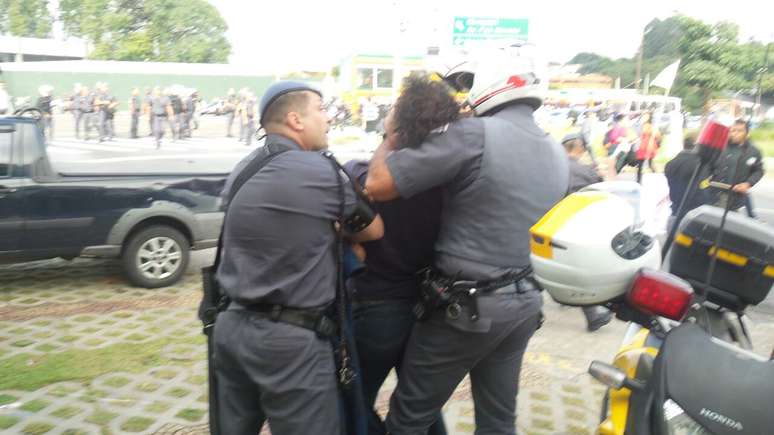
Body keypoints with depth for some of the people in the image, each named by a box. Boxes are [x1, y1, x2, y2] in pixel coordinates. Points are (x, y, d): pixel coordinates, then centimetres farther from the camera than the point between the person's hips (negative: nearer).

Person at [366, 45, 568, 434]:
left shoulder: (474, 134, -18)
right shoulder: (557, 155, 7)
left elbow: (378, 184, -19)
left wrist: (391, 137, -3)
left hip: (464, 305, -7)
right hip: (525, 304, 8)